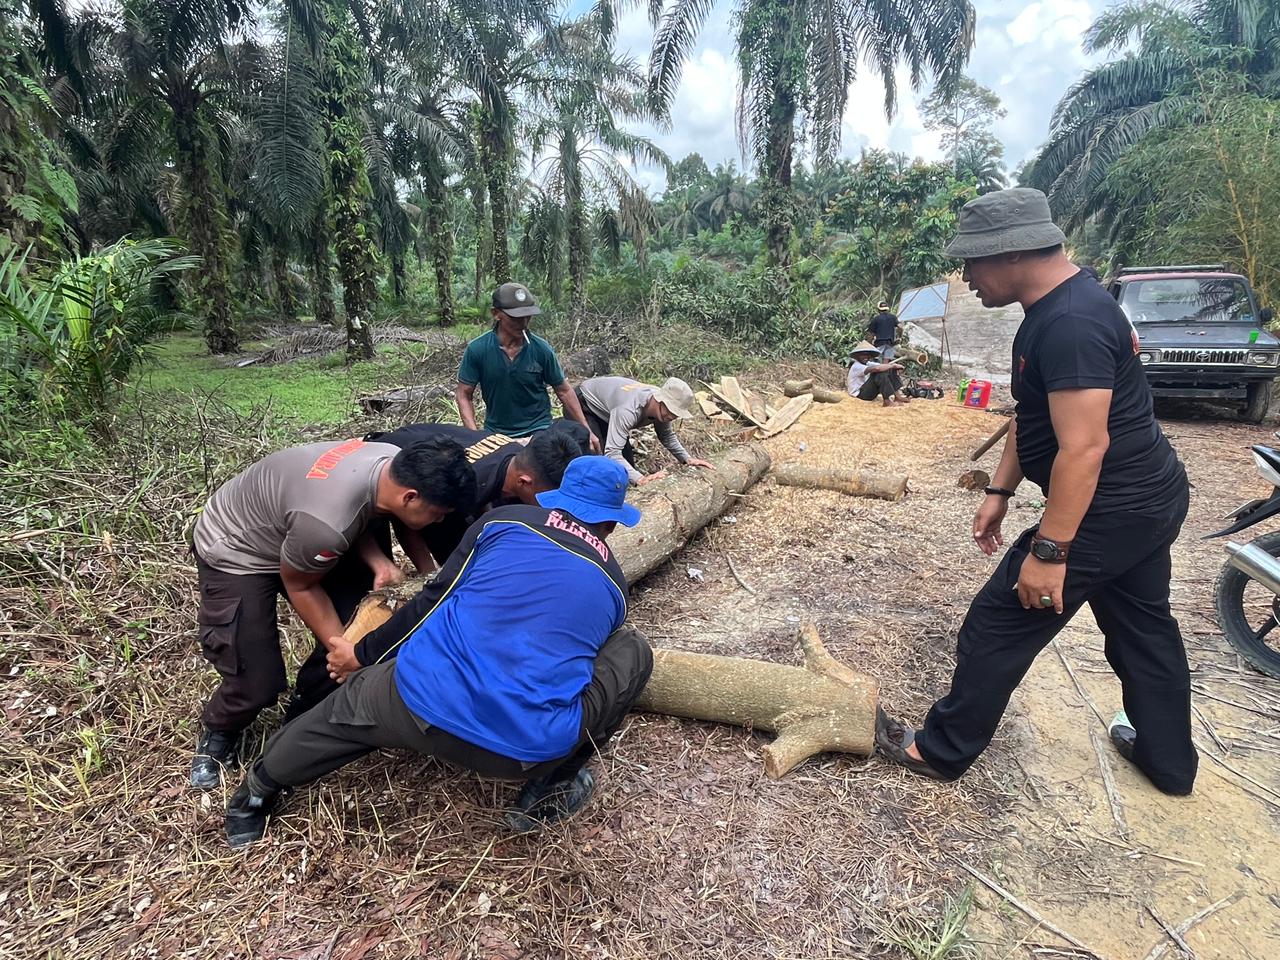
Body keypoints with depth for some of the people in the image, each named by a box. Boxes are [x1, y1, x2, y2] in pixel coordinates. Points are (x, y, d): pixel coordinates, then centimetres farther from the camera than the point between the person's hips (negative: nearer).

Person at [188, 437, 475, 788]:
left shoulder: (394, 462, -21)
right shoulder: (326, 524, -42)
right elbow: (300, 586, -21)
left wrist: (378, 562, -18)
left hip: (289, 531, 7)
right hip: (235, 552, -7)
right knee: (257, 683, -11)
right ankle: (216, 735, 23)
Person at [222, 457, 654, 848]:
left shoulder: (504, 521, 10)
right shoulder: (614, 586, 16)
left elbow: (435, 600, 12)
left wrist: (363, 654, 27)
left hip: (426, 706, 1)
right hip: (530, 751, 0)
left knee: (355, 701, 34)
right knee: (633, 652, 21)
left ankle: (260, 788, 57)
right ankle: (550, 790, 24)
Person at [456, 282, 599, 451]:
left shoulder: (541, 349, -10)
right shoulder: (477, 350, -11)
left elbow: (563, 391, 0)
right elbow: (464, 395, -4)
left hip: (538, 431, -1)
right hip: (495, 434, 1)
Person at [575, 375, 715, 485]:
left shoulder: (662, 408, -21)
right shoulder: (628, 410, -45)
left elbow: (667, 435, 0)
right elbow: (612, 453, -50)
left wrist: (687, 458, -14)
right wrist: (640, 478, -59)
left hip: (606, 414, 8)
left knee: (627, 465, 4)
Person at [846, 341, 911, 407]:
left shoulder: (868, 363, 8)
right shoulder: (856, 366, -20)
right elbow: (877, 368, -33)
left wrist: (895, 366, -22)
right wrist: (893, 365, -22)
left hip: (868, 393, 9)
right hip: (859, 394, -9)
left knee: (891, 370, 1)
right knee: (880, 374, -28)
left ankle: (898, 395, -10)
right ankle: (888, 400, -28)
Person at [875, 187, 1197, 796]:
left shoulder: (1071, 324, -26)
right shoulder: (1057, 307, 7)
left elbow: (1083, 447, -29)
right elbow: (1032, 416, 12)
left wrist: (1049, 550, -26)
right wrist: (1000, 491, 12)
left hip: (1108, 511, -11)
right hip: (1151, 497, 11)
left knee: (998, 626, 0)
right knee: (1142, 625, 24)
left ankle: (941, 751, 16)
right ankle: (1169, 761, 43)